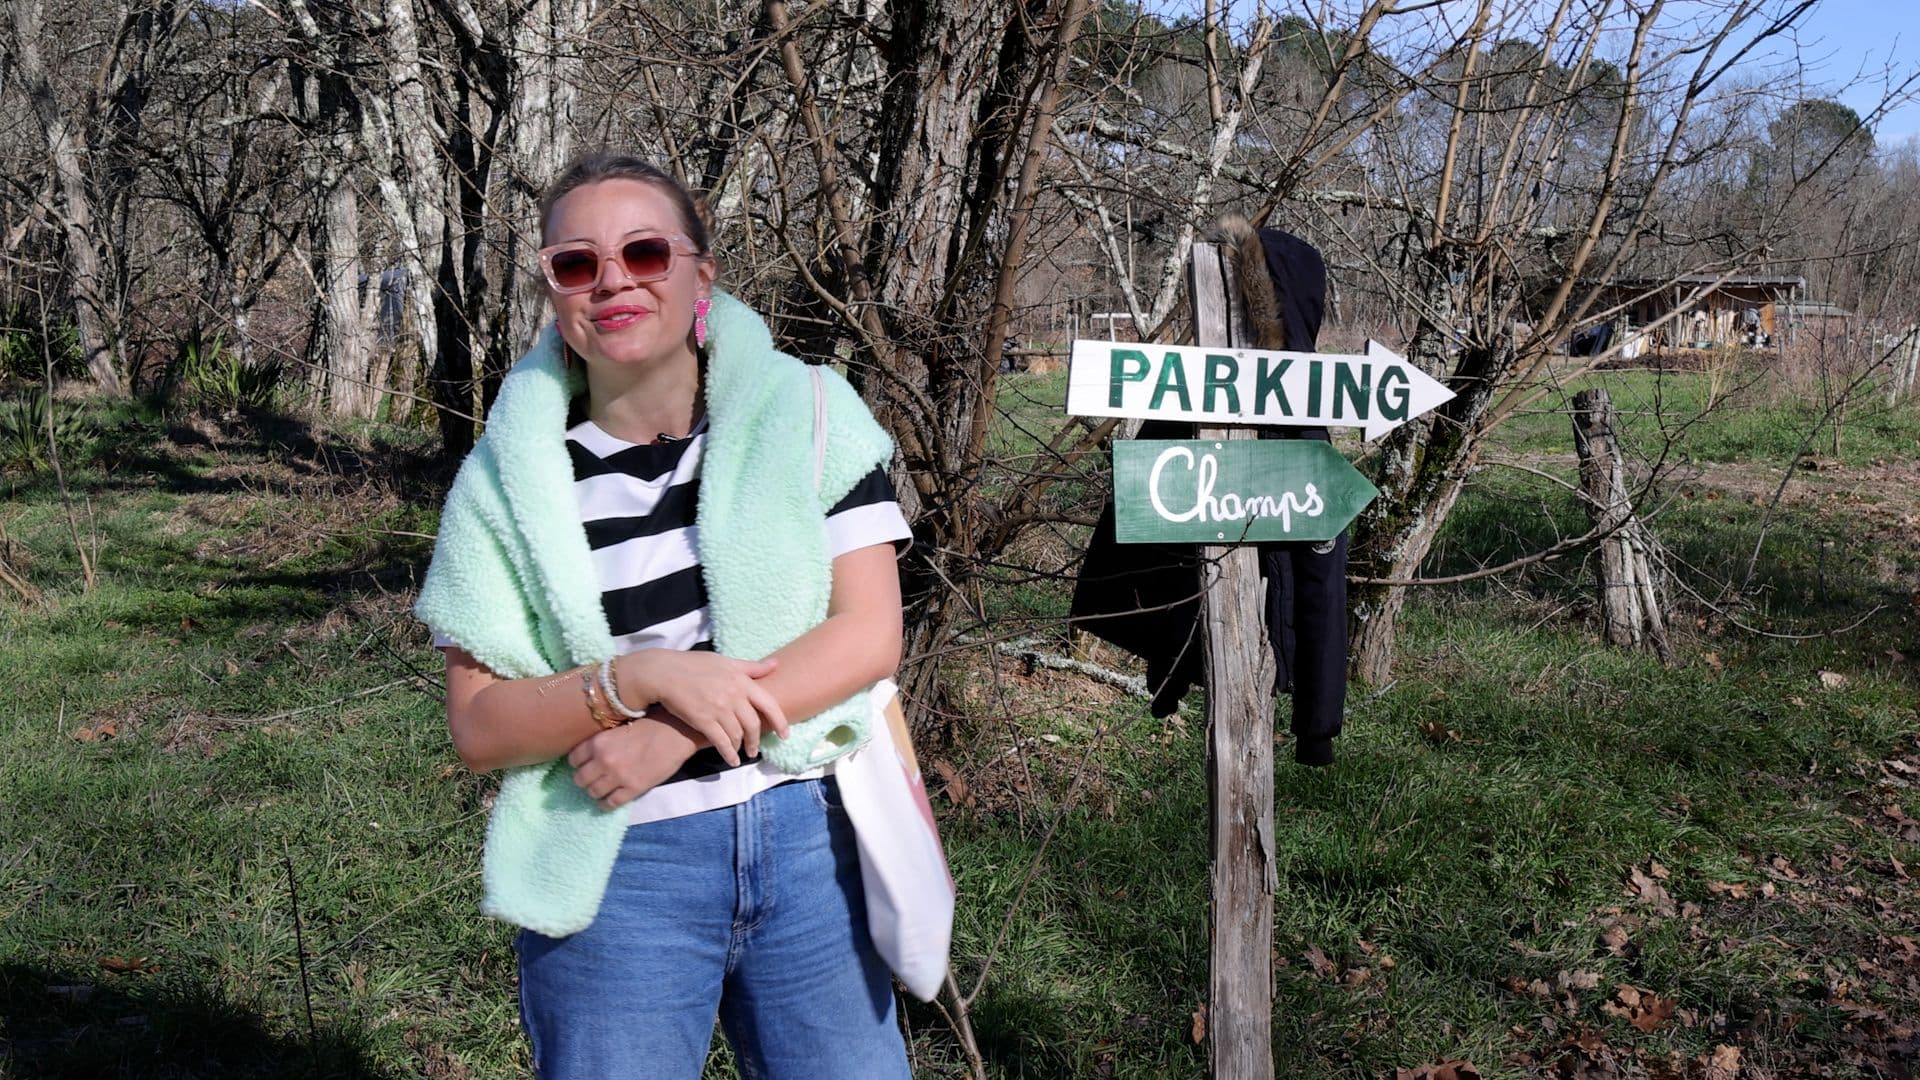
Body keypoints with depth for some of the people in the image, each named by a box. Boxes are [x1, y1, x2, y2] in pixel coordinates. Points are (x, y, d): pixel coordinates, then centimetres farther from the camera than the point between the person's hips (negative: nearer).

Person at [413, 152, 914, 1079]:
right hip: (613, 870, -1)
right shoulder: (509, 481, -3)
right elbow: (478, 730, -4)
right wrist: (641, 675, -21)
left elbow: (870, 632, -8)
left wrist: (673, 736, -17)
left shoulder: (806, 414, -3)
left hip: (807, 838, 1)